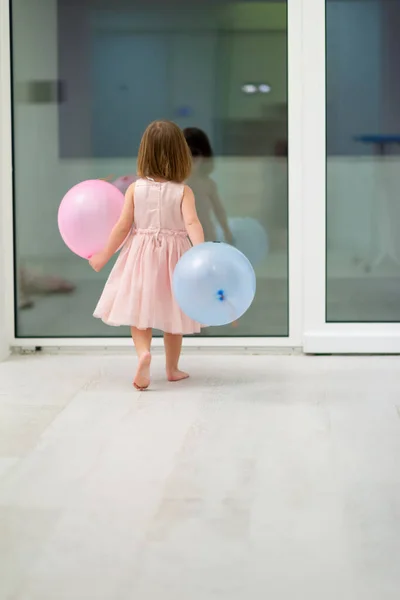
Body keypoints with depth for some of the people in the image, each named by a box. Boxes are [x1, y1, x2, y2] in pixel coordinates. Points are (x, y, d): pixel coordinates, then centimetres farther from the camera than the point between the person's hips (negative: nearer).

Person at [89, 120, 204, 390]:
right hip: (172, 257, 0)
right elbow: (192, 223, -24)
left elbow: (123, 226, -5)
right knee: (171, 315, 15)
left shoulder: (135, 189, -7)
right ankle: (172, 368, 25)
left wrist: (104, 256, 4)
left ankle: (143, 352, -21)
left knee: (139, 312, 6)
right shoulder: (183, 191, -9)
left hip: (141, 256, 0)